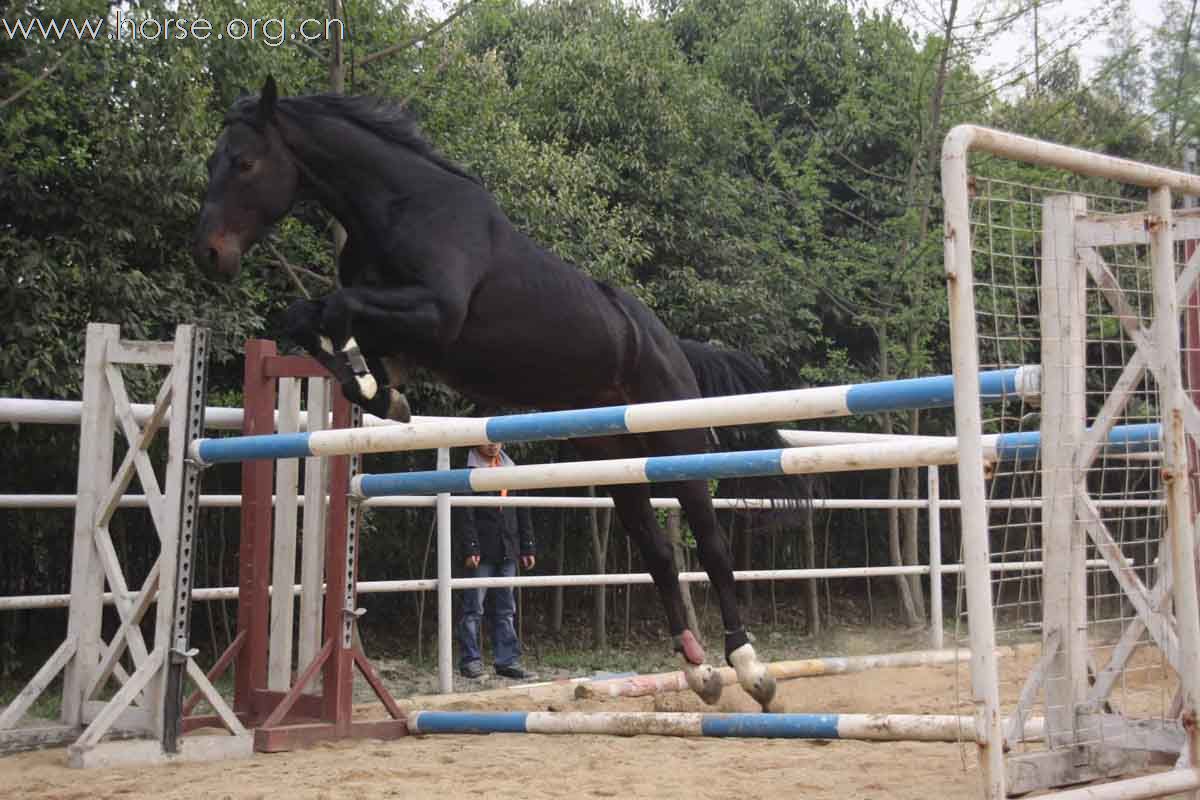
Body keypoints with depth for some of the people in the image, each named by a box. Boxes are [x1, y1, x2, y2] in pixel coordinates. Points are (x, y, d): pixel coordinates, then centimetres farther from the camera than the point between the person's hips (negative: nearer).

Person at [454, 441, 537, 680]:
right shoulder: (468, 472, -3)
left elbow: (522, 512, 18)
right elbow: (463, 514, -9)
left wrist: (527, 547, 13)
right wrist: (470, 548, -17)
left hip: (507, 552, 6)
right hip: (481, 553, -6)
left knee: (506, 610, 7)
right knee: (474, 609, -2)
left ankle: (507, 661, 9)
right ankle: (470, 660, 4)